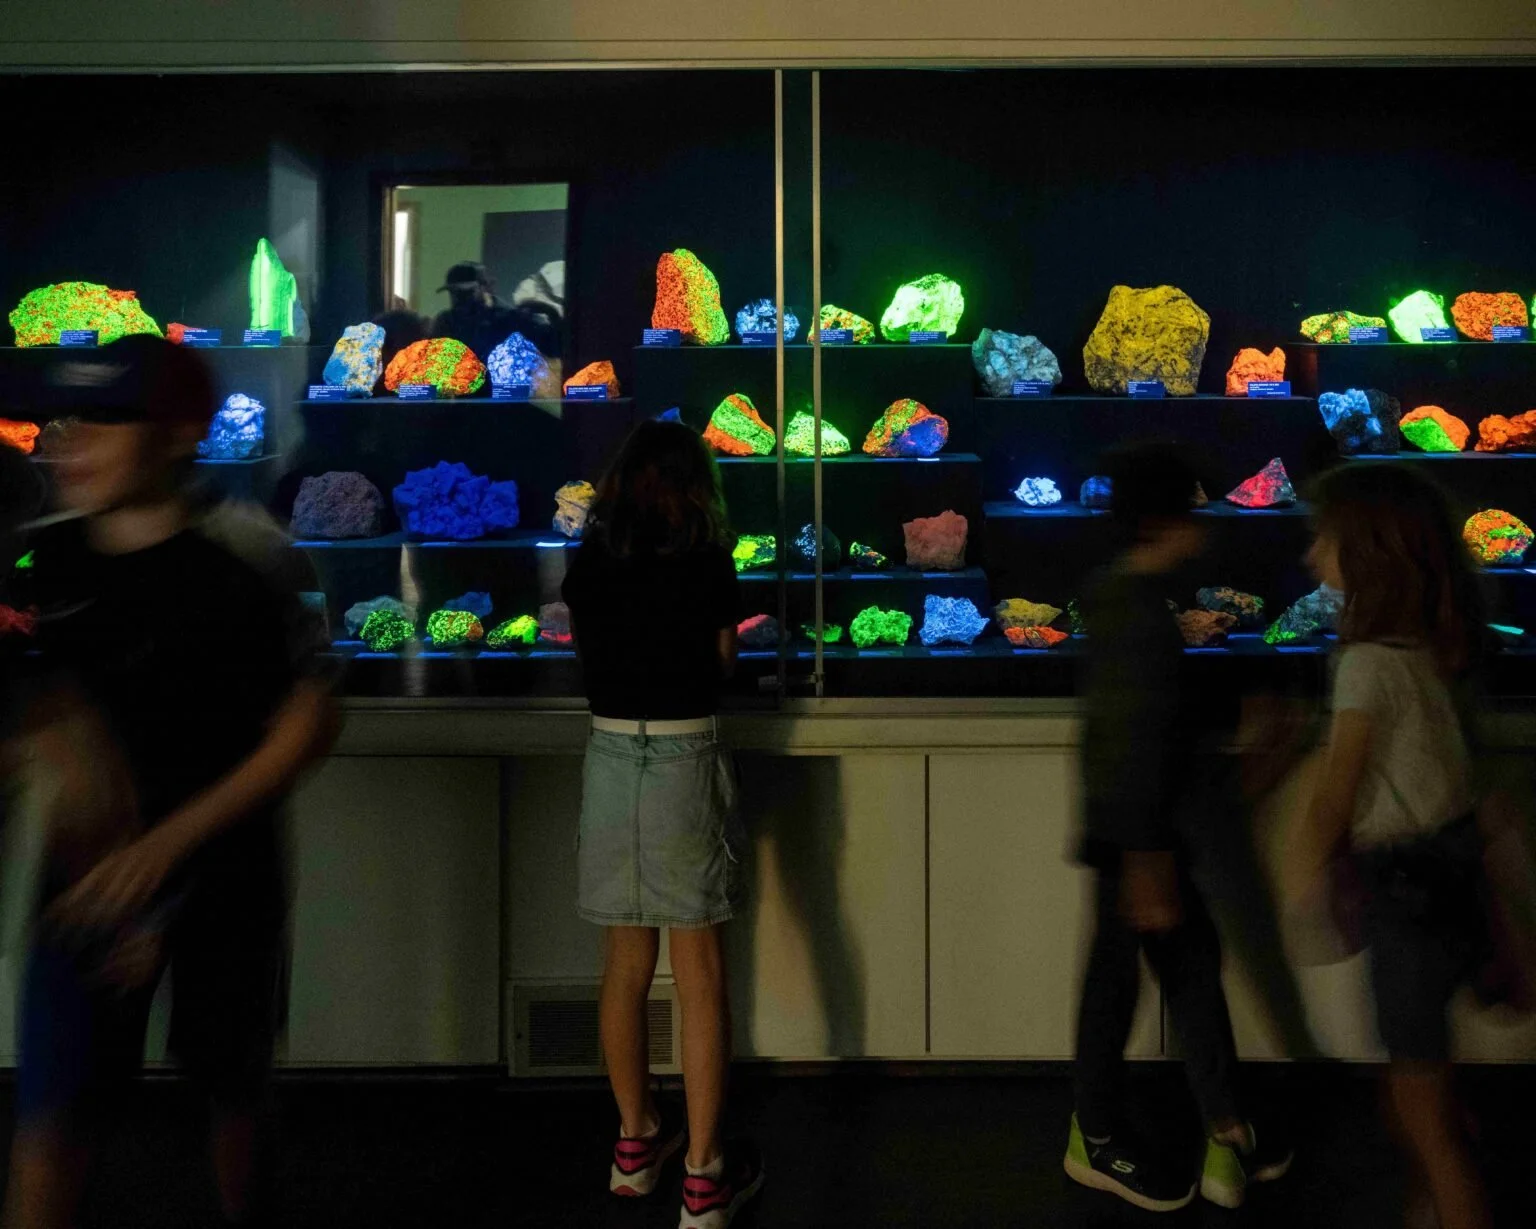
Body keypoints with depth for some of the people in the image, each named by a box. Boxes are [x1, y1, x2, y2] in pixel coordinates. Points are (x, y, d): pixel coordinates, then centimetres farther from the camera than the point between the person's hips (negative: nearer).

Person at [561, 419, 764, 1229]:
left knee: (625, 965, 16)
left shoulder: (589, 561, 2)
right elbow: (724, 662, 2)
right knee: (699, 975, 4)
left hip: (609, 758, 4)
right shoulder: (706, 561, -7)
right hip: (686, 760, -4)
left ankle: (635, 1141, 31)